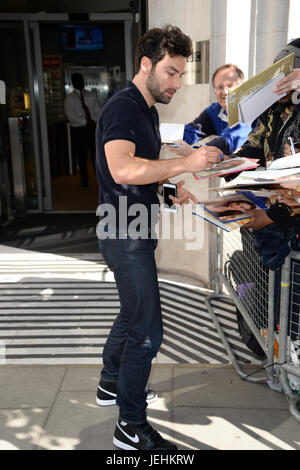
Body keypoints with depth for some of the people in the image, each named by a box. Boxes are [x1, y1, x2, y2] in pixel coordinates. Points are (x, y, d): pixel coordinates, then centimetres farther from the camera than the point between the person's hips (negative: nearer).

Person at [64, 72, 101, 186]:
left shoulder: (92, 95, 13)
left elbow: (98, 110, 6)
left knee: (96, 153, 0)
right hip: (78, 129, -1)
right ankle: (84, 179, 13)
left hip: (93, 127, 2)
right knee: (81, 155, 3)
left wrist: (93, 120, -14)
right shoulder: (70, 98, 2)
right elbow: (70, 115, -7)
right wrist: (85, 121, -15)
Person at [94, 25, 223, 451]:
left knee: (133, 314, 23)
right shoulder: (122, 107, -16)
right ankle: (131, 428, 10)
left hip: (137, 231, 11)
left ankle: (112, 384, 42)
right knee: (147, 331, -5)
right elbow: (122, 169, -33)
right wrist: (184, 163, -33)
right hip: (124, 234, -10)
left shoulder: (148, 110, 15)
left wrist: (173, 185, 8)